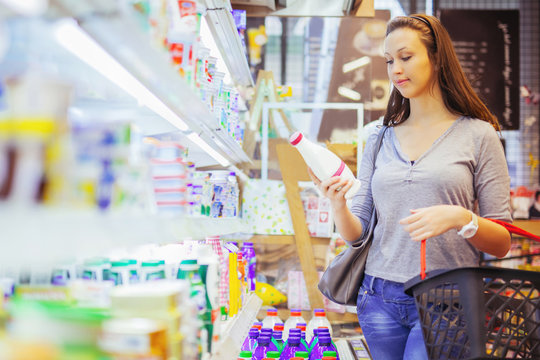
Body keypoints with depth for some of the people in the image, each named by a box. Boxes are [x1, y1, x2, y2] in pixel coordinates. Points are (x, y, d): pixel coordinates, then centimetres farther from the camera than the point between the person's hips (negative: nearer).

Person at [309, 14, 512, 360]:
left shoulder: (478, 136, -1)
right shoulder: (379, 141, 10)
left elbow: (502, 243, -2)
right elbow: (356, 233, 7)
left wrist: (461, 218, -21)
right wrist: (338, 204, -13)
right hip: (380, 299, 4)